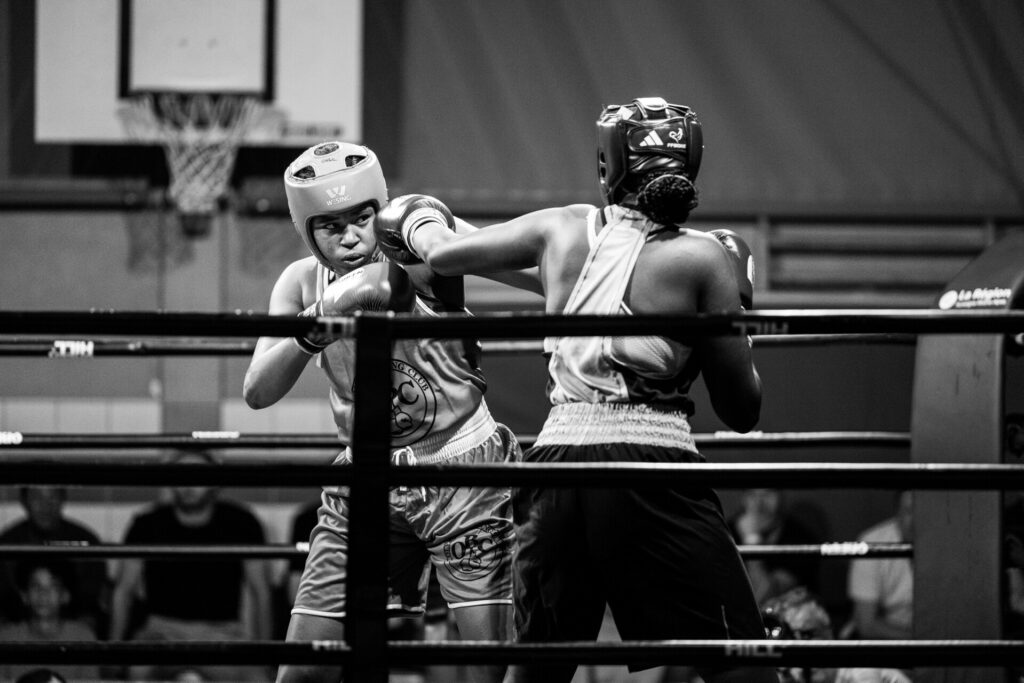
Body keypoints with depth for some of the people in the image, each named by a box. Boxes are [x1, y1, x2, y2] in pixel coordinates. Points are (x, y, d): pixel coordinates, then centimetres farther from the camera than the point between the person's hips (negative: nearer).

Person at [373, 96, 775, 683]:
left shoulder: (563, 230, 9)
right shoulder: (702, 258, -1)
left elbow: (443, 253, 23)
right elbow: (743, 410, 3)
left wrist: (418, 219, 46)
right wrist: (735, 300, 18)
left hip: (559, 461, 4)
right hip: (652, 463, -4)